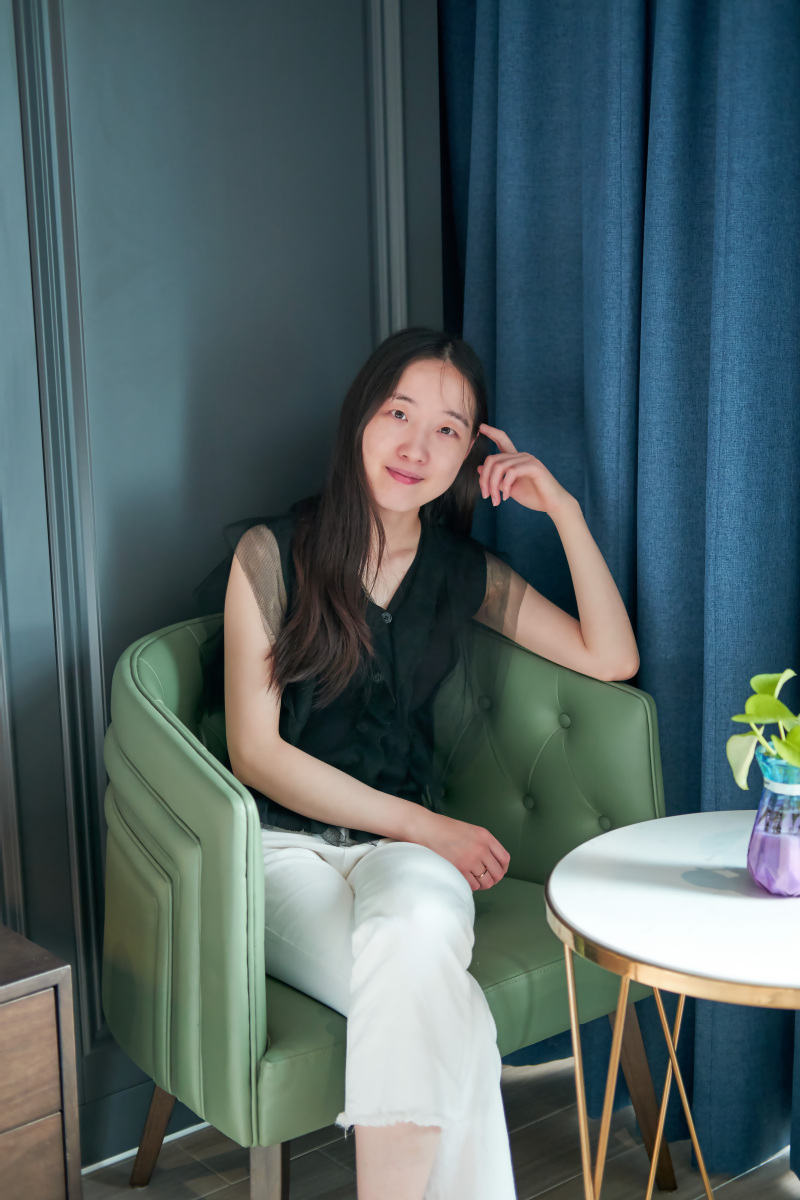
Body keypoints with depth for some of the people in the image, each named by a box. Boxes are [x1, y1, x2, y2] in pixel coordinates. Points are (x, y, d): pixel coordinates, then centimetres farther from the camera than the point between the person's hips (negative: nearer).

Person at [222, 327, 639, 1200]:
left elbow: (611, 658, 8)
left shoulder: (464, 572, 10)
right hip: (285, 848, -3)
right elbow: (256, 753, -6)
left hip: (407, 846, 3)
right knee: (440, 1009, -33)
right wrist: (427, 825, -12)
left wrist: (564, 510, -1)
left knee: (420, 934, -36)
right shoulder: (274, 555, -3)